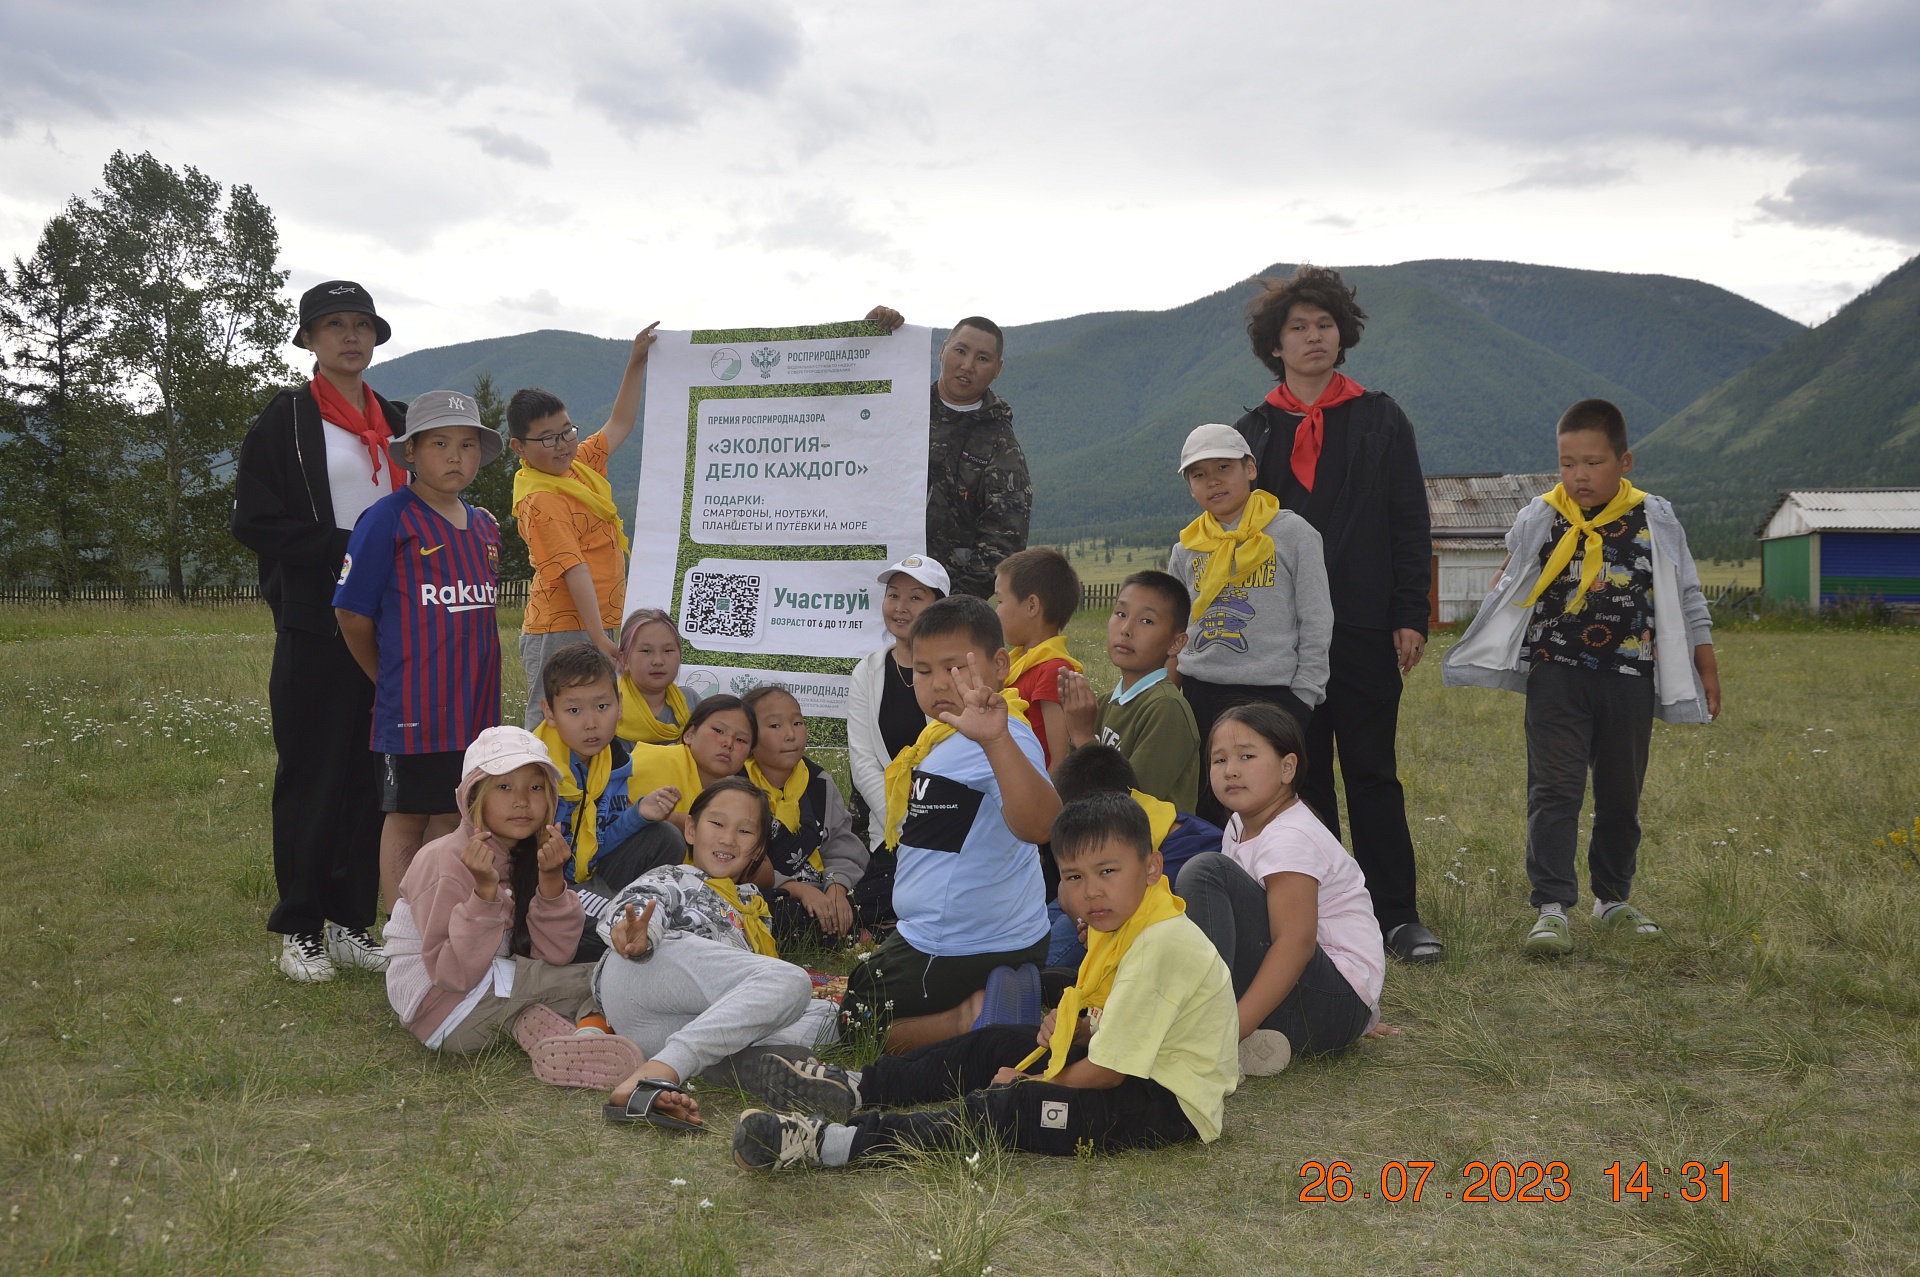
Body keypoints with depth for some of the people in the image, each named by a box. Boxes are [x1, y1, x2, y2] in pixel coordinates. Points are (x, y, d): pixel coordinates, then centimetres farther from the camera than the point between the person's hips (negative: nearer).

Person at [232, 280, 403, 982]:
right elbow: (256, 520, -8)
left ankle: (351, 923, 15)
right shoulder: (287, 418, -1)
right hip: (315, 624, -4)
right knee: (311, 775, 1)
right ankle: (299, 929, 11)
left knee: (372, 774, 6)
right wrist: (347, 549, -15)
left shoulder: (397, 422, 14)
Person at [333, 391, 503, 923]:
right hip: (414, 712, -6)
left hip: (475, 705, 6)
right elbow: (353, 613, -6)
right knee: (406, 819, 3)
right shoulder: (387, 519, -8)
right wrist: (394, 681, 5)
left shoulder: (485, 526, 13)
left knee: (453, 819, 11)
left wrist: (480, 689, 15)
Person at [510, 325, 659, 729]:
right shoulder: (541, 502, -16)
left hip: (596, 626, 9)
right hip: (562, 633, -9)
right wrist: (599, 639, -25)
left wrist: (637, 362, 18)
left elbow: (619, 425, 23)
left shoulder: (580, 464, 10)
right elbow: (574, 570, -22)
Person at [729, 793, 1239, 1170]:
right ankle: (859, 1088, 19)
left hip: (1169, 1103, -11)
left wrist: (1027, 1082, -8)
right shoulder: (1118, 922, 5)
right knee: (994, 1044, 15)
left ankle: (835, 1143, -33)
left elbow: (1105, 1073, -24)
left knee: (1006, 1108, -26)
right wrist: (1075, 1023, -3)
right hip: (1127, 1067, 11)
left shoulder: (1158, 944, -27)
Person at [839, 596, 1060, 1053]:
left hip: (963, 953, -11)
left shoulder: (1002, 738, -26)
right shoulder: (942, 736, 8)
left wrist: (997, 738, -61)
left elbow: (1037, 825, -47)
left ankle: (970, 1019, -7)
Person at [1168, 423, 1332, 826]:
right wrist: (1170, 690, 12)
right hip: (1199, 695, 4)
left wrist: (1303, 696, -6)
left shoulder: (1293, 532, -2)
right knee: (1205, 805, 7)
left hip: (1273, 692, -4)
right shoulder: (1187, 547, 10)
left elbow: (1316, 623, -2)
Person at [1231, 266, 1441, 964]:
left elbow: (1410, 526, 4)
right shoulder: (1253, 433, 11)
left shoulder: (1381, 421, 7)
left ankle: (1397, 915, 9)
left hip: (1365, 630, -1)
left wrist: (1410, 617, -5)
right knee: (1300, 776, 6)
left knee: (1373, 774, 2)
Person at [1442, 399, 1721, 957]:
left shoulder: (1656, 521, 1)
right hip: (1557, 675, -1)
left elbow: (1688, 596, 11)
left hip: (1629, 680, 1)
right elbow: (1509, 592, 14)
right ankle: (1551, 907, -10)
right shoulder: (1539, 519, 0)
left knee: (1621, 795, 12)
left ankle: (1613, 898, 27)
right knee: (1554, 791, -10)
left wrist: (1705, 661, 12)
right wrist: (1477, 655, 14)